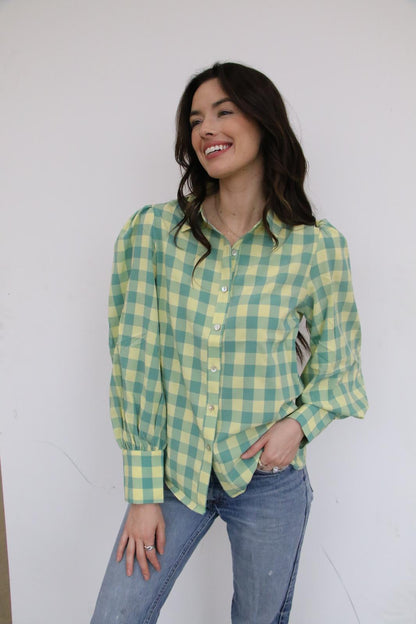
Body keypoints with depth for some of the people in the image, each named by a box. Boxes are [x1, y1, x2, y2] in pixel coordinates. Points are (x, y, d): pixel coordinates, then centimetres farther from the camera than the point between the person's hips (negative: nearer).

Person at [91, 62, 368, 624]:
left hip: (268, 479, 0)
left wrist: (301, 422, -17)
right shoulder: (154, 233, -7)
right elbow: (137, 362, -7)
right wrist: (143, 492, -6)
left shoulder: (317, 248, -9)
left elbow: (336, 367, 3)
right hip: (173, 469, 1)